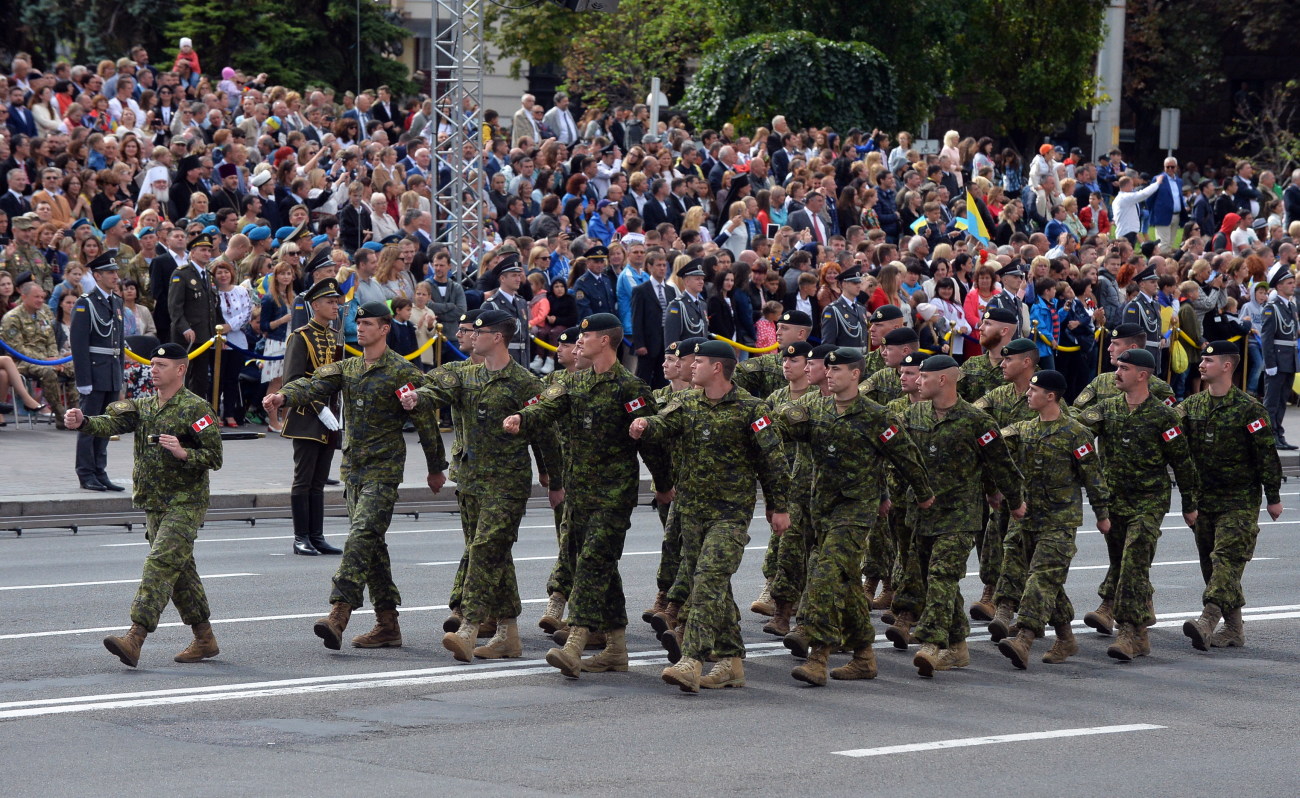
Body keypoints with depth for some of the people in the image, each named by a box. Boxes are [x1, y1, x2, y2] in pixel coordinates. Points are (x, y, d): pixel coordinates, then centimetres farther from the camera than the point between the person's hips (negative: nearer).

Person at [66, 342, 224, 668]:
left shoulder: (195, 409, -8)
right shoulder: (143, 407, 11)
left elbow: (215, 457, -9)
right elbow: (112, 423, -5)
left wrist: (183, 453, -25)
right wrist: (83, 422, -24)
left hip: (185, 505, -7)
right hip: (154, 505, 7)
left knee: (160, 564, -17)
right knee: (180, 571, 13)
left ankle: (135, 639, -26)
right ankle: (204, 639, 24)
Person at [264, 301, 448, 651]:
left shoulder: (402, 373, -5)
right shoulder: (346, 369, 13)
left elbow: (425, 421, 0)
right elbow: (315, 385, -4)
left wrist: (436, 468, 5)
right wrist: (284, 396, -26)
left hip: (384, 468, -7)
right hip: (353, 467, 7)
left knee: (362, 535, -19)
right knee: (371, 543, 9)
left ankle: (338, 614, -29)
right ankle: (388, 623, 15)